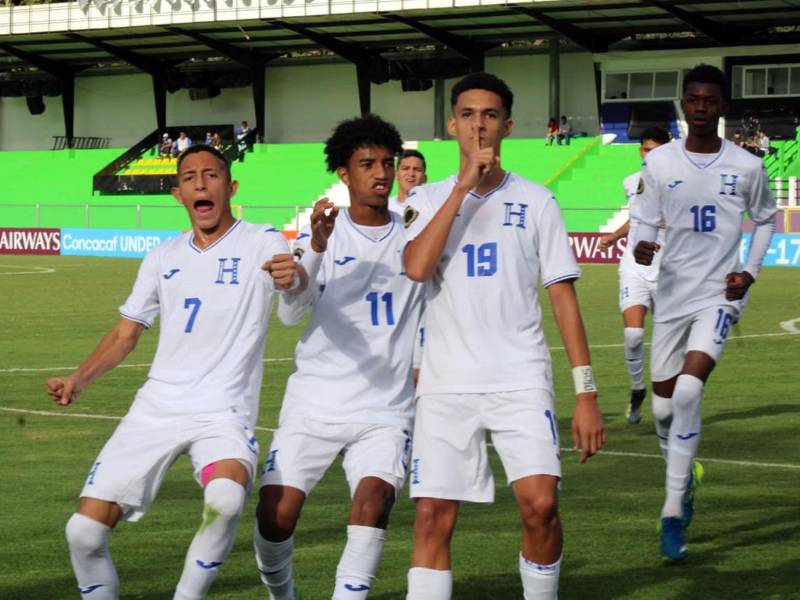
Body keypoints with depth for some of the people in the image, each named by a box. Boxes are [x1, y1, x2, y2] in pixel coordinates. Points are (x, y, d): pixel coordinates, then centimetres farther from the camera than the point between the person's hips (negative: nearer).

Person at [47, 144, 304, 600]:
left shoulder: (261, 243, -1)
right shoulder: (164, 259, 13)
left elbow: (296, 283, -23)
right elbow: (126, 334, 20)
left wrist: (292, 276, -47)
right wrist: (79, 379, 4)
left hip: (224, 411, -4)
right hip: (156, 407, 5)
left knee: (225, 499, -36)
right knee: (84, 530, -5)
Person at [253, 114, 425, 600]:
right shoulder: (322, 234, 0)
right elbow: (290, 313, -14)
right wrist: (317, 247, -29)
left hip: (387, 409, 0)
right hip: (315, 402, 0)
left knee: (374, 501, -25)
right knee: (275, 517, -7)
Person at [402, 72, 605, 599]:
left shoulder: (535, 201, 6)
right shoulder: (428, 199, 8)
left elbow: (563, 297, 4)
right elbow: (416, 268, -12)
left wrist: (587, 392, -3)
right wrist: (464, 186, -13)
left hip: (521, 380, -1)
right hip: (445, 384, 1)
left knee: (540, 503, -16)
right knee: (433, 516, -4)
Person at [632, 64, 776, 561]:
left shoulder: (747, 167, -3)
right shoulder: (660, 162, -1)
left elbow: (766, 220, 12)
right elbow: (647, 222, 5)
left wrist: (750, 271, -2)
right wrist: (641, 247, -18)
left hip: (719, 295, -3)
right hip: (672, 295, 3)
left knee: (688, 392, -21)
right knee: (665, 405, 9)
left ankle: (674, 514, -15)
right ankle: (684, 481, 39)